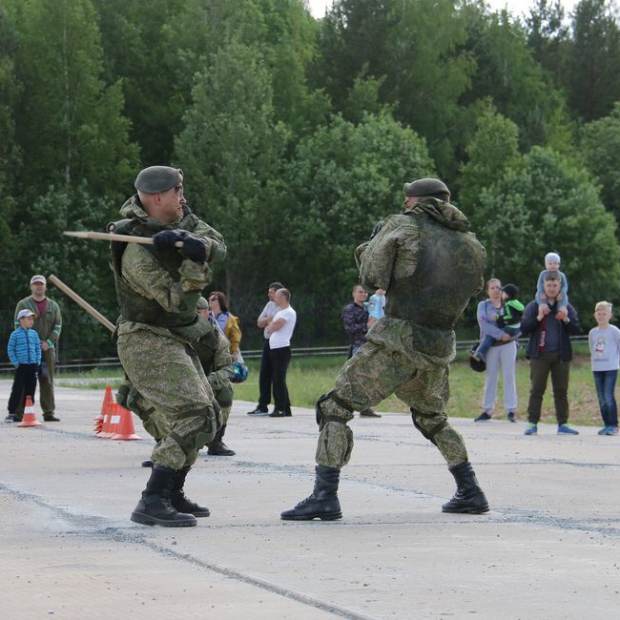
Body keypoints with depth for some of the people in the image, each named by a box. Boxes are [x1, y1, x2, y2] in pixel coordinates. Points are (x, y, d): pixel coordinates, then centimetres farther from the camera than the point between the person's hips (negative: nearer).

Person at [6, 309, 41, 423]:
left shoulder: (34, 334, 9)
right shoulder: (15, 334, -4)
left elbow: (38, 348, 13)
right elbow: (10, 349, -2)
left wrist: (38, 362, 5)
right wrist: (15, 362, -8)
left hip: (32, 366, 4)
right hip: (21, 366, -4)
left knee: (30, 390, 6)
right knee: (17, 390, -5)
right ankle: (12, 413, -1)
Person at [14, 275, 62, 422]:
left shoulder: (53, 306, 12)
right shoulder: (23, 304, 4)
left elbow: (58, 327, 7)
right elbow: (18, 325, -2)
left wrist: (48, 342, -8)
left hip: (47, 348, 3)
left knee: (47, 381, 3)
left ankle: (49, 412, 5)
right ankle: (19, 412, -4)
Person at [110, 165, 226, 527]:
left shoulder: (179, 221, 3)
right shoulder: (138, 254, -22)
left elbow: (219, 248, -8)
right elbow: (179, 301, -24)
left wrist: (196, 244, -28)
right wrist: (195, 261, -30)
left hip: (176, 341, 10)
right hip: (149, 343, -10)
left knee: (208, 418, 16)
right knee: (194, 416, -22)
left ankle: (172, 494, 25)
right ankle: (152, 504, -25)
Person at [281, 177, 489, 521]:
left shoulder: (402, 226, -1)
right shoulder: (471, 244, 11)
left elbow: (371, 276, 1)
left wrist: (371, 243, 20)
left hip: (397, 341, -5)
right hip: (439, 349, 6)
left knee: (335, 407, 0)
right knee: (432, 418, 30)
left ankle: (325, 496, -13)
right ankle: (470, 492, 25)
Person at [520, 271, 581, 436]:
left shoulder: (566, 307, 10)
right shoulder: (533, 306, 5)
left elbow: (576, 329, 4)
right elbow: (524, 329, -2)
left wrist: (566, 320, -14)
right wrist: (538, 318, -14)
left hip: (561, 355, 2)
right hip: (540, 354, -2)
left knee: (561, 391, 4)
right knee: (536, 390, -3)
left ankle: (562, 424, 7)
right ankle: (532, 423, -2)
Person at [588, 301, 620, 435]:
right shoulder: (593, 332, 9)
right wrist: (594, 360, 11)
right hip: (597, 369, 5)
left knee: (609, 397, -11)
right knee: (601, 398, 5)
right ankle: (606, 424, 11)